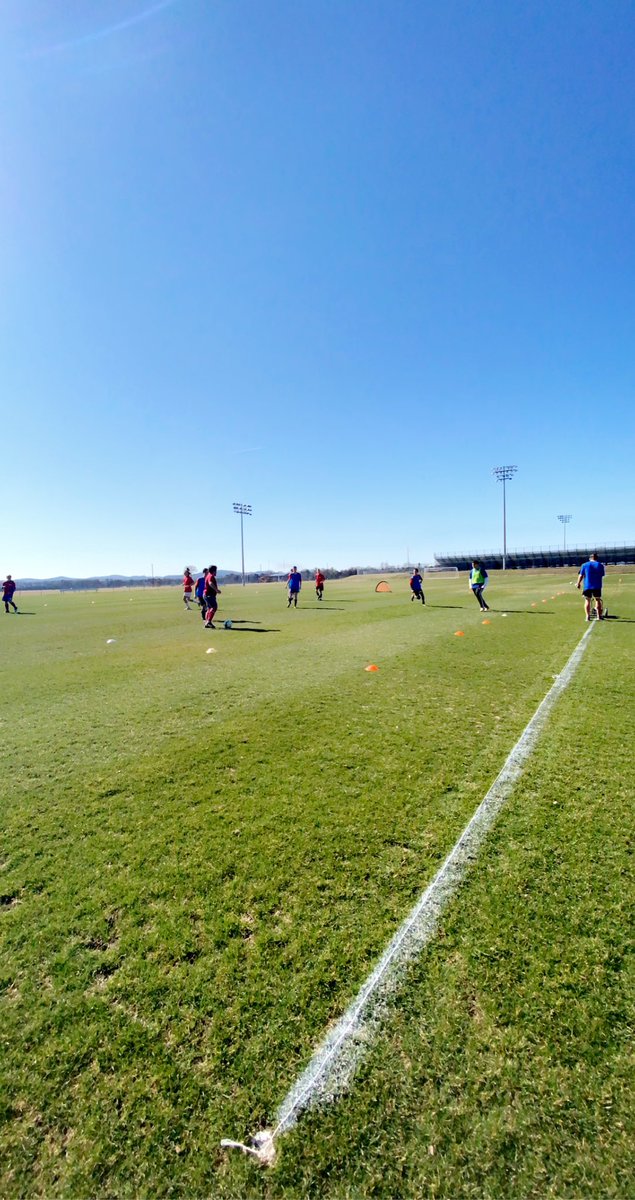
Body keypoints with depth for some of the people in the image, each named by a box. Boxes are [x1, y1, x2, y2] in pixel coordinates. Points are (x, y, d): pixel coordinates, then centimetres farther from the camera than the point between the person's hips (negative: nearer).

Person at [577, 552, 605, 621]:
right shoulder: (600, 565, 3)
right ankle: (599, 616, 13)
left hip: (587, 586, -1)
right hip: (597, 586, 1)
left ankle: (588, 616, 1)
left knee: (587, 600, 6)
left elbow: (581, 575, 1)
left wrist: (578, 583, 11)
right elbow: (603, 575, 10)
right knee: (598, 600, 12)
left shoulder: (584, 565, 0)